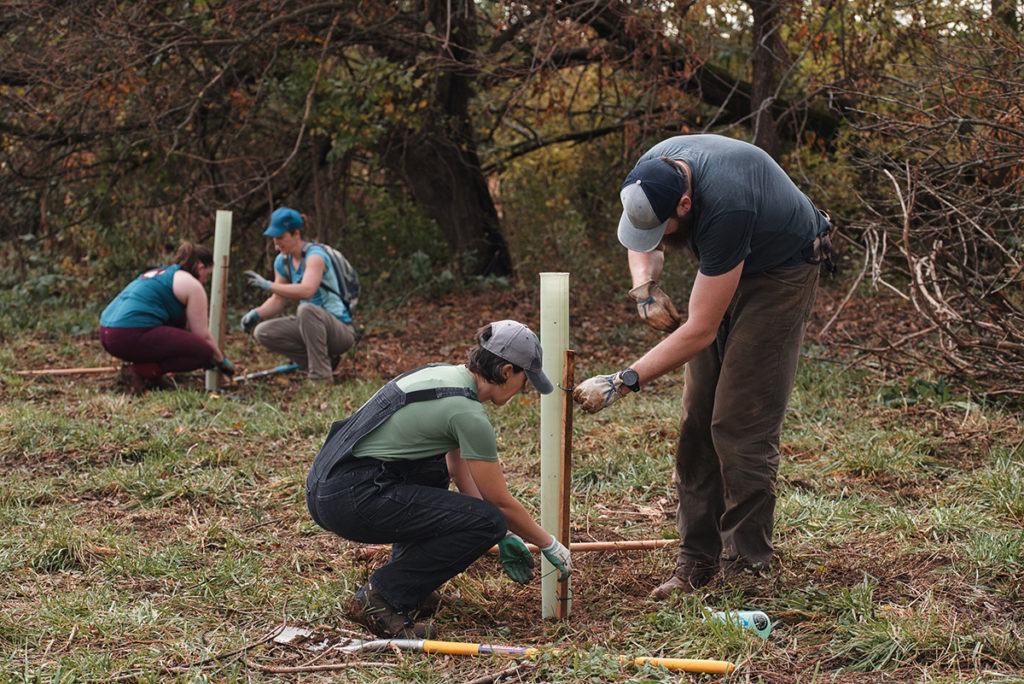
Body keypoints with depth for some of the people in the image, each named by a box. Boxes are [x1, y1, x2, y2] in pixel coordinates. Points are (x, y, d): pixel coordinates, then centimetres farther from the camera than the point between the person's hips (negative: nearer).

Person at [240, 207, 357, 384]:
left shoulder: (315, 255, -18)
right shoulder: (282, 261, 6)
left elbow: (307, 291, -36)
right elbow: (278, 300, 12)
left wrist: (268, 285, -34)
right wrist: (256, 313, -7)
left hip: (342, 331, -8)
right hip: (311, 325, 8)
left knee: (306, 309, -38)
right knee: (262, 332, -8)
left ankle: (321, 376, -29)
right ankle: (325, 361, -1)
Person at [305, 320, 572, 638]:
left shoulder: (445, 374, 15)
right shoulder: (468, 412, -12)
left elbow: (459, 469, 24)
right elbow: (500, 502, -4)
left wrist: (504, 536, 27)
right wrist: (550, 545, 12)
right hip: (351, 499, -10)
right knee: (487, 522, -9)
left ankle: (409, 578, 22)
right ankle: (383, 595, -6)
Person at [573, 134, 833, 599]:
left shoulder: (725, 207, -40)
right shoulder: (649, 176, -18)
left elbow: (700, 331, -36)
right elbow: (643, 244, 7)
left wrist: (624, 382, -36)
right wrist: (644, 285, -15)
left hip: (780, 274, -8)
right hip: (724, 270, 8)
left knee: (741, 424, -14)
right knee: (697, 422, 2)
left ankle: (746, 564, -5)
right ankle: (697, 560, 7)